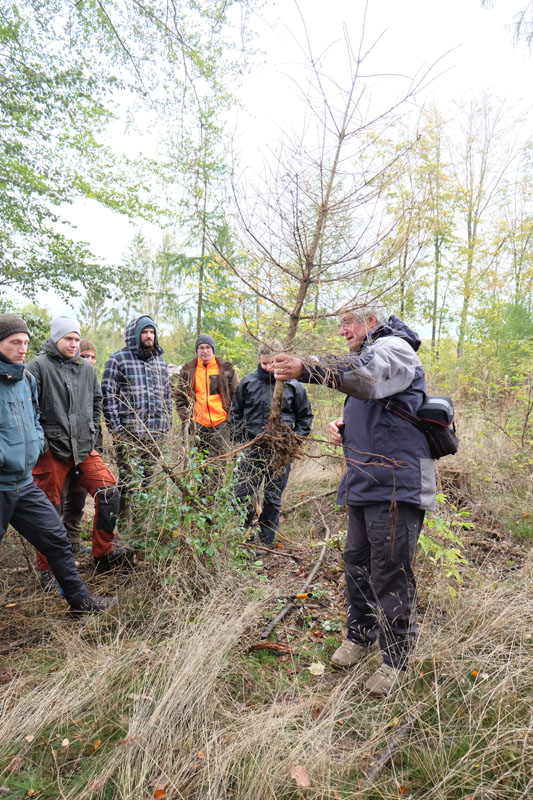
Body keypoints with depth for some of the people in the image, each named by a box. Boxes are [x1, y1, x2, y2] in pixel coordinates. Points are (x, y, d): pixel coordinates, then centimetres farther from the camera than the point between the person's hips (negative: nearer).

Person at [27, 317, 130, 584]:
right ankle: (47, 570, 22)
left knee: (108, 491, -2)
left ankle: (103, 554, 14)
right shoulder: (38, 366, -7)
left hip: (84, 447, 5)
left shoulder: (86, 368, 10)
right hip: (51, 451, -5)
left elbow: (96, 401, 23)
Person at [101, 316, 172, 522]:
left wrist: (166, 422, 16)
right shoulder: (118, 359, -2)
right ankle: (124, 521, 7)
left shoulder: (160, 360, 16)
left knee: (148, 478, 12)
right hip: (129, 432, -5)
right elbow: (108, 395, -6)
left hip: (156, 432, 6)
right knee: (129, 479, -6)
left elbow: (166, 394, 22)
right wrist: (116, 427, -11)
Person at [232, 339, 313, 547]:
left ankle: (265, 542, 23)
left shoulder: (293, 385, -2)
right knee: (243, 495, 2)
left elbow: (305, 416, 8)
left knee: (273, 499, 9)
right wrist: (241, 437, 4)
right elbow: (236, 412, 13)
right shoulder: (248, 382, 1)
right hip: (252, 449, 1)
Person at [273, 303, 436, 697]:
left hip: (396, 484, -10)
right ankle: (360, 636, 36)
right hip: (365, 482, 10)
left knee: (391, 574, -1)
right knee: (357, 563, 18)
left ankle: (396, 659, 16)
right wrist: (344, 425, 7)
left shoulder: (394, 348, -9)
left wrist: (305, 369, -42)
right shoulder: (368, 355, 23)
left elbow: (365, 375, -33)